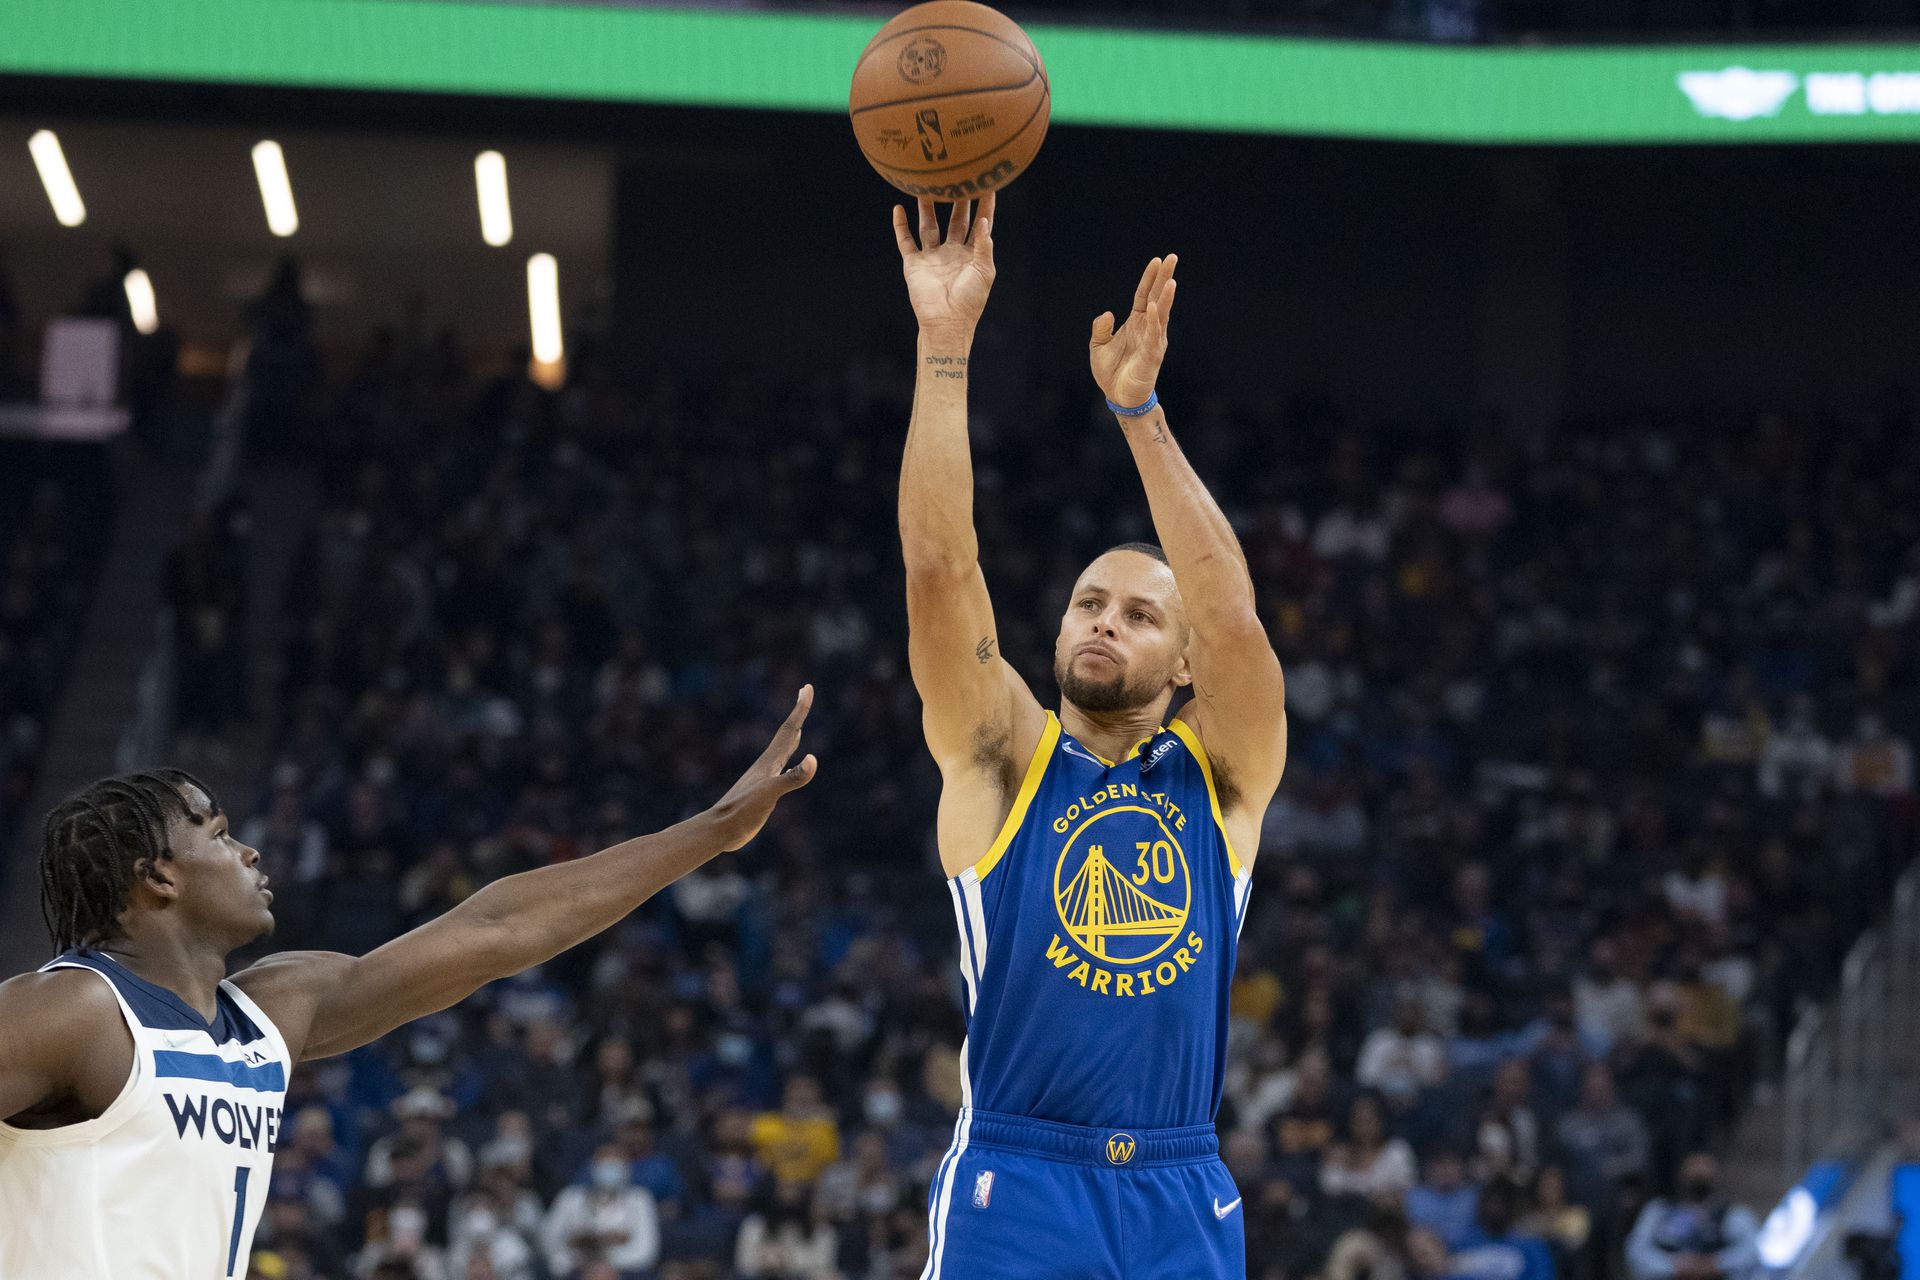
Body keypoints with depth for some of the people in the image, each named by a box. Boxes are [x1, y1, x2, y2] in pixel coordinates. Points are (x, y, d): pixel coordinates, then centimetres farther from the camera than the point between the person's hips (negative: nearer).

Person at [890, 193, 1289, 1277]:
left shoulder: (1223, 776, 9)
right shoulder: (1002, 758, 6)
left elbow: (1234, 620, -8)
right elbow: (940, 569, -5)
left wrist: (1139, 411, -14)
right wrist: (945, 345, -14)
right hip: (1015, 1188, -2)